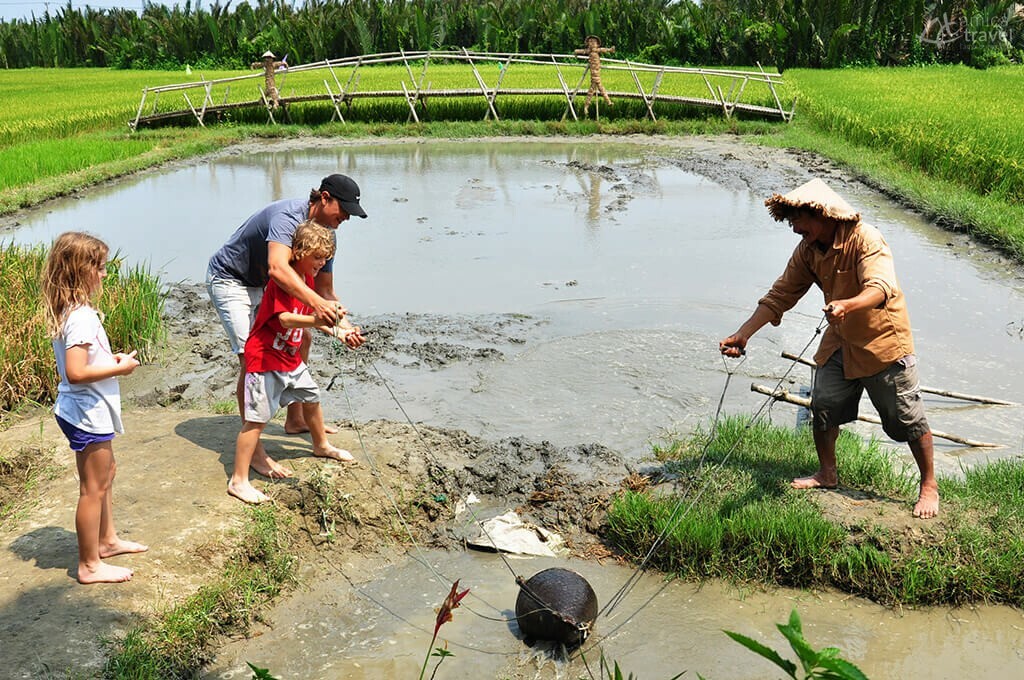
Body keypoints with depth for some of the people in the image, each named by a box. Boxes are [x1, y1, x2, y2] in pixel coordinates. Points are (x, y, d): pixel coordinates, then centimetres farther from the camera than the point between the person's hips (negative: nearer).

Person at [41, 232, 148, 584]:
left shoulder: (70, 311, 5)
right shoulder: (82, 317, -26)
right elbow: (75, 373, -31)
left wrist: (109, 359, 4)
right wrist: (119, 368, -21)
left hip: (87, 410, 10)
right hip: (87, 413, -10)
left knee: (106, 472, 26)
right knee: (94, 487, 2)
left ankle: (107, 539, 42)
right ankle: (90, 565, 16)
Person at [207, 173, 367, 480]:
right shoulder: (288, 216, -33)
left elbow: (325, 291, 0)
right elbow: (278, 268, -51)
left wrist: (344, 324, -16)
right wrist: (315, 301, -62)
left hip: (262, 284, 9)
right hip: (229, 280, -9)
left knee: (300, 339, 14)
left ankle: (295, 420, 31)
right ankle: (254, 451, -13)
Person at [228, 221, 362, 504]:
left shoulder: (308, 279, 6)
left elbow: (308, 318, 12)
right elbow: (286, 319, -36)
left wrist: (339, 333, 1)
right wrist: (319, 320, -49)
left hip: (291, 359, 10)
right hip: (265, 359, -10)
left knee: (311, 398, 25)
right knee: (257, 418, -9)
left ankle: (322, 446, 50)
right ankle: (238, 481, -3)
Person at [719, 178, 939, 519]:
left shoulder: (865, 240, -24)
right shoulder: (807, 251, -3)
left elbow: (881, 288, -38)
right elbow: (779, 295, 0)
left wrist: (846, 305, -59)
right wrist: (742, 334, -8)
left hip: (883, 340, -6)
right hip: (840, 343, 6)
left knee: (908, 418, 1)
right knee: (823, 408, 6)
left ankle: (929, 486, 19)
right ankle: (827, 474, 28)